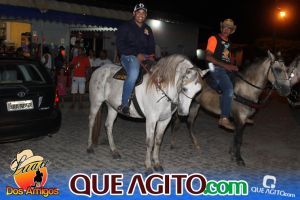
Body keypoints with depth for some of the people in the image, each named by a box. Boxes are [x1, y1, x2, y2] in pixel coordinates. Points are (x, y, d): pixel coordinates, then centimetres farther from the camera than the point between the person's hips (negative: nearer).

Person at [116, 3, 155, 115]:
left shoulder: (148, 29, 20)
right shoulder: (126, 27, 2)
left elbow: (151, 46, 22)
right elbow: (120, 45, -8)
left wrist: (151, 55, -2)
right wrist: (137, 54, -16)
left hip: (145, 57, 7)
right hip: (129, 56, -7)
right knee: (133, 73, -37)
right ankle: (124, 105, -28)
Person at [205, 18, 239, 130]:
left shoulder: (228, 42, 21)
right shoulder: (214, 38, -3)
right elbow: (208, 57, -13)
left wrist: (232, 67, 9)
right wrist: (225, 65, -17)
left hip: (226, 69, 9)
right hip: (216, 68, -9)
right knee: (229, 88, -28)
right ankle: (224, 119, -27)